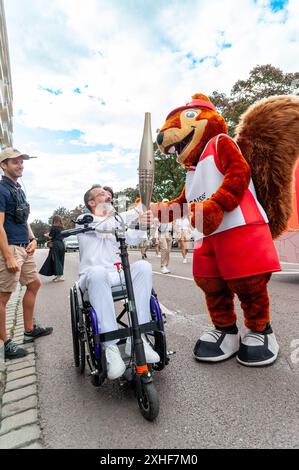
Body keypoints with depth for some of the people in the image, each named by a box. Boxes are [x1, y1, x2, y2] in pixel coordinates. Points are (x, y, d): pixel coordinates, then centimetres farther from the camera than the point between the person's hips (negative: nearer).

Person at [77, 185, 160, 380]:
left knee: (143, 266, -26)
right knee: (97, 271, -38)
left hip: (117, 275, 4)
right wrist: (137, 210, -15)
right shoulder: (84, 219, 7)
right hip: (94, 277, -4)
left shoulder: (116, 221, 23)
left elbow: (133, 239, 8)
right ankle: (111, 346, -33)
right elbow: (106, 226, -15)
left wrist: (141, 224, -12)